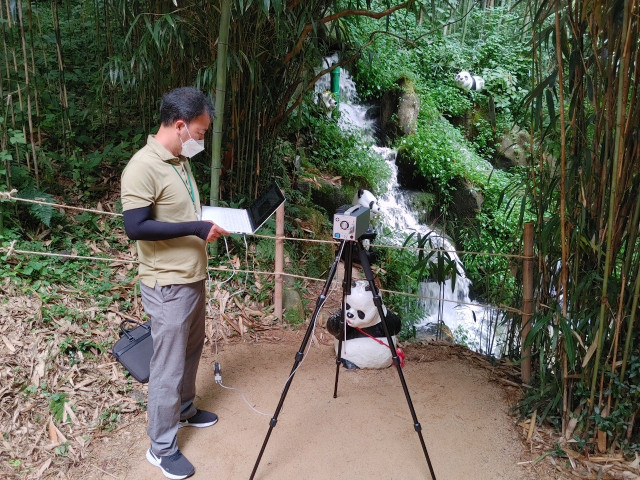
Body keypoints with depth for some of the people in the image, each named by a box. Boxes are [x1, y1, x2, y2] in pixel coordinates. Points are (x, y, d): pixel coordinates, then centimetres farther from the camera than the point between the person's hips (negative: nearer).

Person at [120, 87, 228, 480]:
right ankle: (162, 446, 21)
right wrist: (195, 228, -25)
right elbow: (135, 227, -26)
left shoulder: (180, 160, 9)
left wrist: (209, 217, 7)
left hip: (194, 277, 9)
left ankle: (185, 410, 45)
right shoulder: (143, 167, -21)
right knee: (169, 366, 3)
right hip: (168, 285, -9)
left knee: (191, 351, 23)